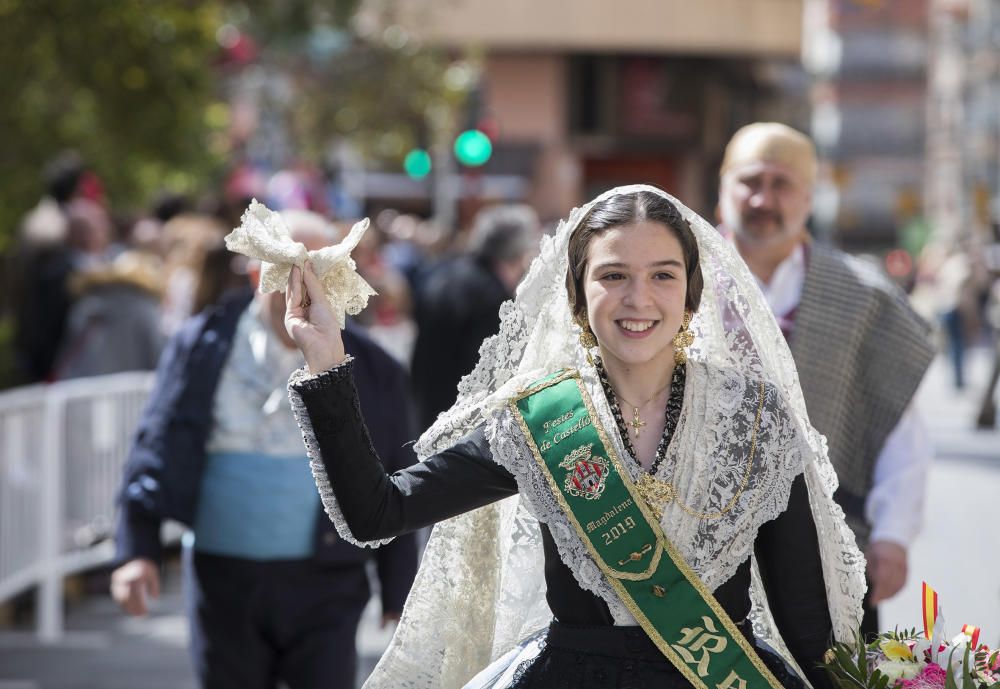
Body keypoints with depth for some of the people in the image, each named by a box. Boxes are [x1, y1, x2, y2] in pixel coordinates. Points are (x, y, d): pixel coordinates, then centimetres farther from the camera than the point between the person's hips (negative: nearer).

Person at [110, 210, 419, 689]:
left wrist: (399, 597, 6)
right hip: (224, 580, 1)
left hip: (323, 584, -1)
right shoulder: (204, 345, 2)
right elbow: (157, 448, 2)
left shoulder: (370, 372, 2)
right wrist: (137, 549, -8)